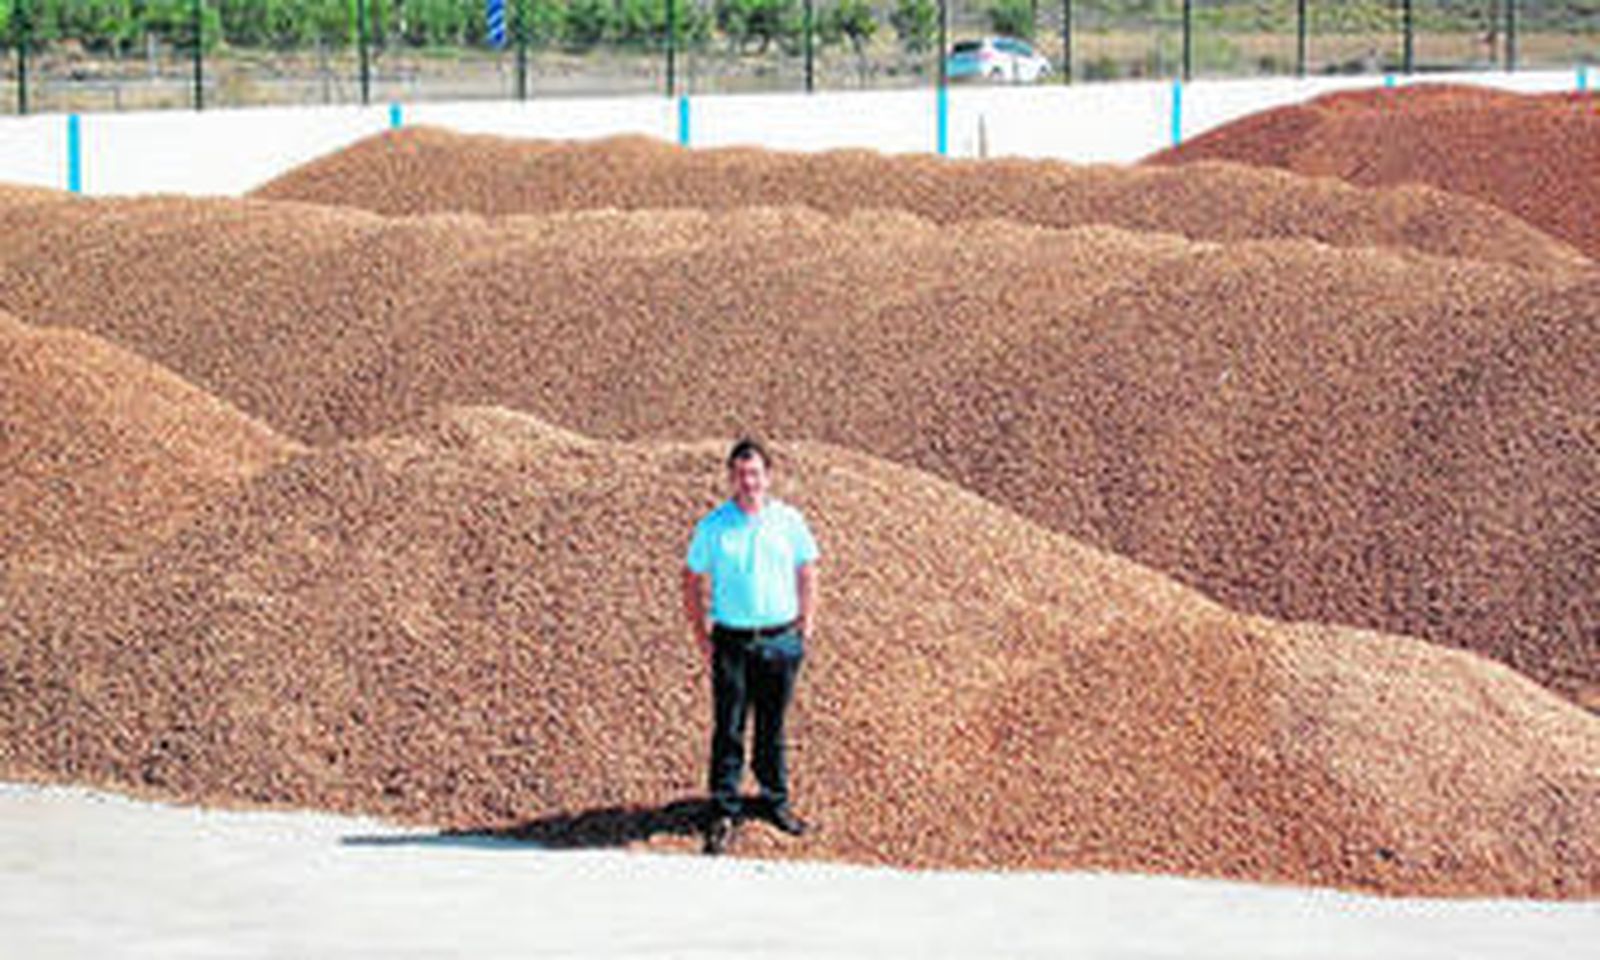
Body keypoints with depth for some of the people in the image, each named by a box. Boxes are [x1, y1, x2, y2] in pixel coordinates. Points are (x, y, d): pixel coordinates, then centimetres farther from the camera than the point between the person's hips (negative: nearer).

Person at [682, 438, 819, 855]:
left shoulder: (789, 521, 0)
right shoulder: (713, 526, -5)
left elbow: (806, 573, 11)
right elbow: (692, 581, 5)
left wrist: (806, 626, 7)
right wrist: (701, 634, 1)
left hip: (781, 641, 2)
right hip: (732, 641, -1)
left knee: (772, 726, 13)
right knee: (728, 730, 0)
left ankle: (776, 800, 28)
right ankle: (724, 812, 8)